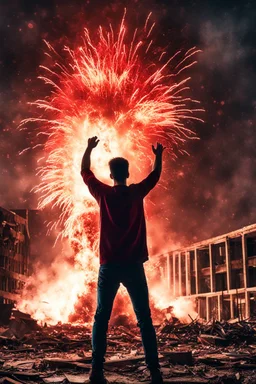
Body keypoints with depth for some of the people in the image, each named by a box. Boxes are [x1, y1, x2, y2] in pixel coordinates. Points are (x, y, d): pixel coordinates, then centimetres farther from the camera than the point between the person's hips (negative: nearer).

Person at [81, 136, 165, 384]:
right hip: (133, 265, 0)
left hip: (109, 265, 0)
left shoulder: (104, 194, 2)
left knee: (101, 318, 3)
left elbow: (85, 172, 18)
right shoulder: (137, 193, 4)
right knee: (144, 319, 2)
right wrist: (158, 156, 37)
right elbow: (155, 175, 22)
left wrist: (89, 149, 30)